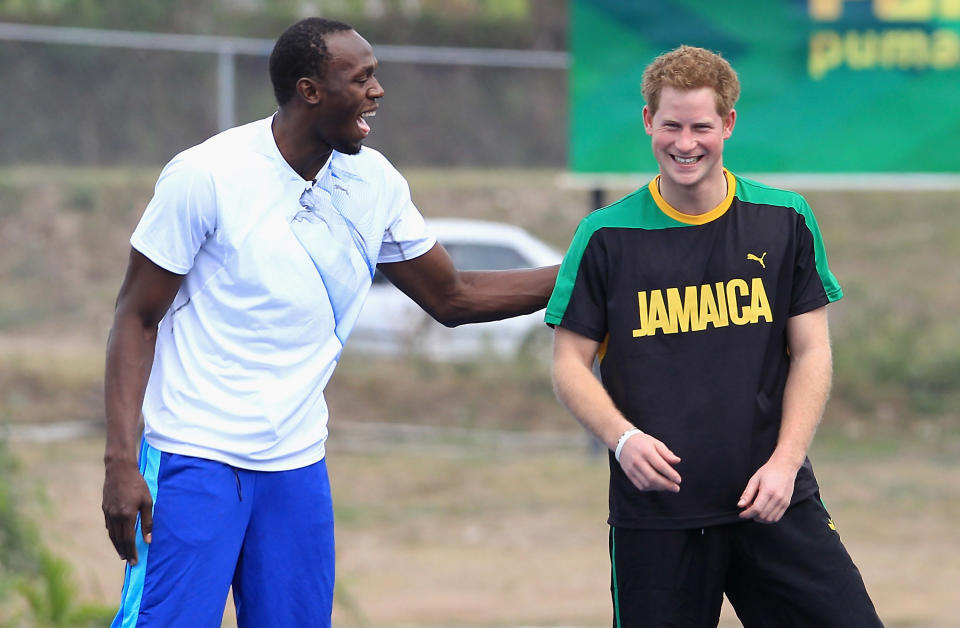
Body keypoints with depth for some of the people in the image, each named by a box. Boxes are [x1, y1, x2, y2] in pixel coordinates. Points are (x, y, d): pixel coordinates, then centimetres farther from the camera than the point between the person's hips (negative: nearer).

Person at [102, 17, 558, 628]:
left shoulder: (373, 183, 5)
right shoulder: (206, 176, -11)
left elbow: (453, 297, 18)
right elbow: (137, 318, -7)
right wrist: (121, 460, -15)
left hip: (298, 465, 6)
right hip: (195, 459, -5)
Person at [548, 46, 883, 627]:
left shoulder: (786, 220, 4)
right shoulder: (606, 236, 1)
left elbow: (811, 352, 5)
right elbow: (571, 363, 3)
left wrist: (785, 462, -7)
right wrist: (623, 438, -15)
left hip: (775, 499, 1)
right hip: (654, 509, -1)